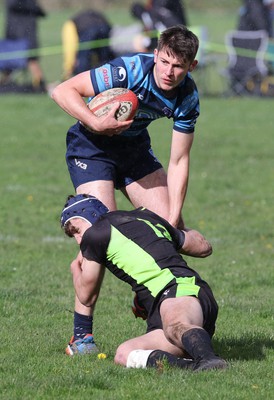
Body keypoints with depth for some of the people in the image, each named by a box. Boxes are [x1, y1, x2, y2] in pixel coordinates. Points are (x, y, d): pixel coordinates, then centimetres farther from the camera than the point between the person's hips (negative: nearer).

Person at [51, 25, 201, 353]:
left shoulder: (187, 97, -14)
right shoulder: (130, 71, -30)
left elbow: (178, 161, -8)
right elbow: (62, 91, -26)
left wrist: (174, 218, -15)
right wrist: (96, 124, -37)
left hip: (134, 147, 6)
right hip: (91, 146, -6)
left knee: (171, 226, 1)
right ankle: (81, 333, -13)